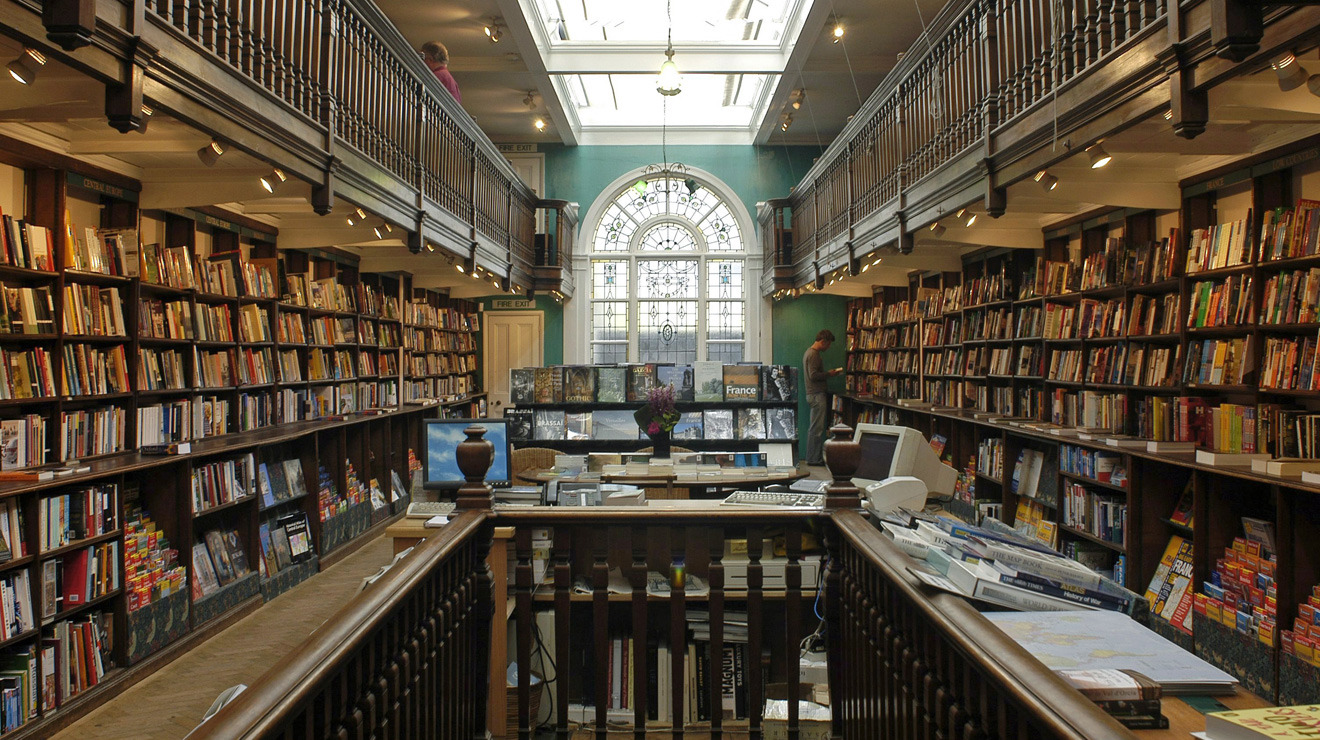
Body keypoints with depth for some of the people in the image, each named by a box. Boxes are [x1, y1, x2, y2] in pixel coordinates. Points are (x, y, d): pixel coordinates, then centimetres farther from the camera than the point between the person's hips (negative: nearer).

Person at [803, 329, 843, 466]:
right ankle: (814, 458, -4)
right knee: (816, 428, -7)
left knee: (813, 428, 11)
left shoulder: (810, 352, 18)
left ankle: (813, 458, 15)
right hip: (817, 394, -11)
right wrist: (829, 374, -11)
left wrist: (828, 373, 15)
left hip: (814, 394, 11)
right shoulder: (814, 354, -14)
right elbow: (813, 375, -21)